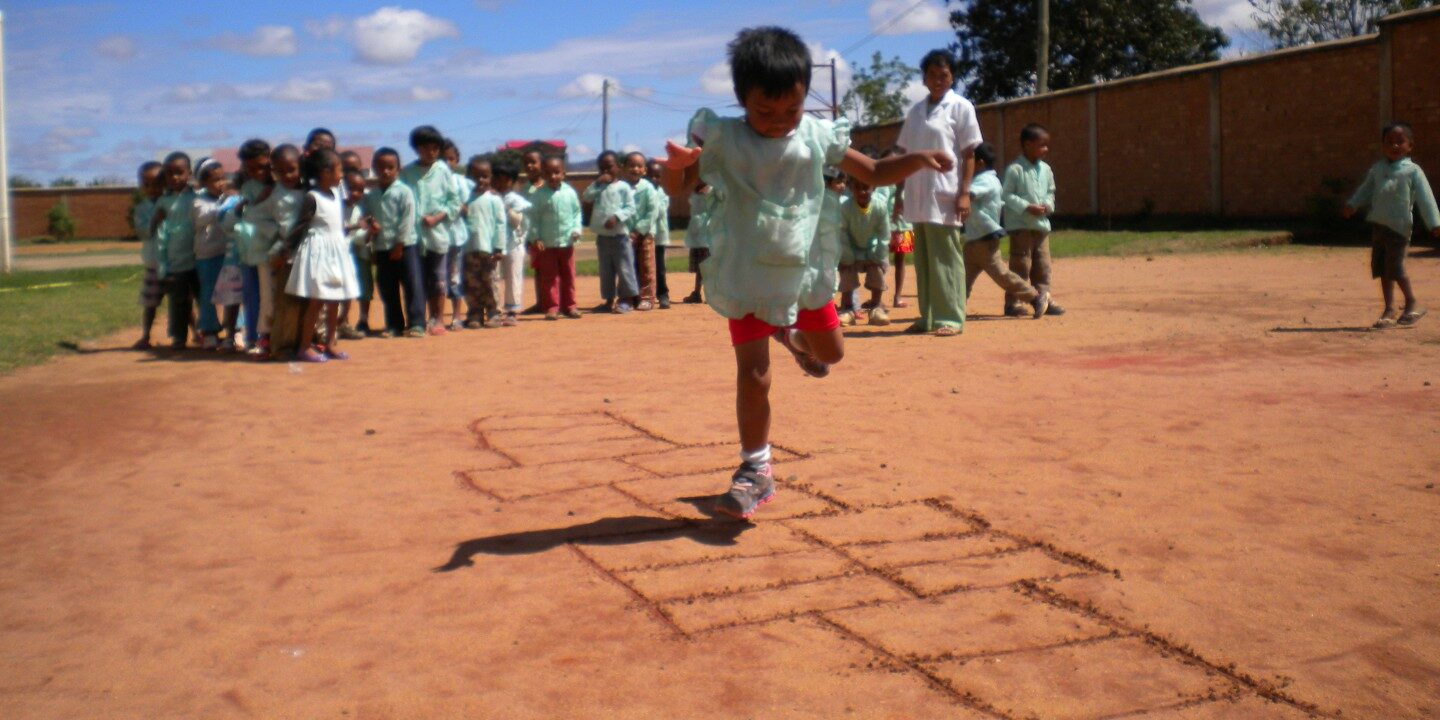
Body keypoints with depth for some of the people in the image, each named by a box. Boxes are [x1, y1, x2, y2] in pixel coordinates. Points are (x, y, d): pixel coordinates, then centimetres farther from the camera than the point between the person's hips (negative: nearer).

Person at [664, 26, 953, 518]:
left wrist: (918, 158, -14)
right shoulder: (722, 138, -12)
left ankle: (795, 338, 57)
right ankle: (756, 469, 9)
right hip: (746, 274, -3)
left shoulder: (819, 136, -5)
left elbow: (874, 173, 3)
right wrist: (678, 165, -35)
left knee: (831, 351, 20)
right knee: (752, 373, -5)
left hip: (803, 267, 3)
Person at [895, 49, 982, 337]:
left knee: (946, 260, -4)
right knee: (923, 260, 9)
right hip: (918, 197, 6)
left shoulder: (960, 107, -1)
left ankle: (951, 318, 0)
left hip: (944, 197, -6)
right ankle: (928, 316, 15)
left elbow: (969, 154, -4)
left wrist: (965, 193, -12)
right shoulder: (916, 111, 14)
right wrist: (899, 193, 13)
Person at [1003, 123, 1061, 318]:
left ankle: (1043, 300, 15)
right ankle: (1012, 302, 0)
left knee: (1042, 265, 9)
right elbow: (1007, 195, -12)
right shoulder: (1015, 169, -10)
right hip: (1020, 225, -7)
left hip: (1041, 224, 7)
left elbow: (1051, 191, 20)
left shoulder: (1046, 169, 11)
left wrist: (1047, 205, -1)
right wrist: (1027, 207, -19)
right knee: (1020, 265, -5)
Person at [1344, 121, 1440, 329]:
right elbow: (1366, 190, 23)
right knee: (1381, 267, 8)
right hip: (1378, 224, 6)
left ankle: (1413, 303, 11)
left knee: (1395, 266, -9)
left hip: (1399, 226, -6)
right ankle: (1390, 309, 17)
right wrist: (1353, 205, 10)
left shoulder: (1413, 171, -4)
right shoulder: (1377, 168, 12)